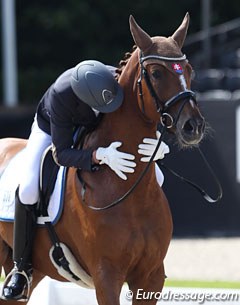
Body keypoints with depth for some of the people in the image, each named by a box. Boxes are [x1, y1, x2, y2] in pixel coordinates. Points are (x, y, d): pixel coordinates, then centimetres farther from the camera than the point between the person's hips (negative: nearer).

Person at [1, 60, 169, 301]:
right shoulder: (60, 94, -44)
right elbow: (61, 154, -40)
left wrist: (159, 145, -46)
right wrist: (101, 156, -57)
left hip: (100, 129, 4)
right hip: (53, 128, -4)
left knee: (155, 179, -8)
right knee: (28, 190, -27)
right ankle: (22, 268, -8)